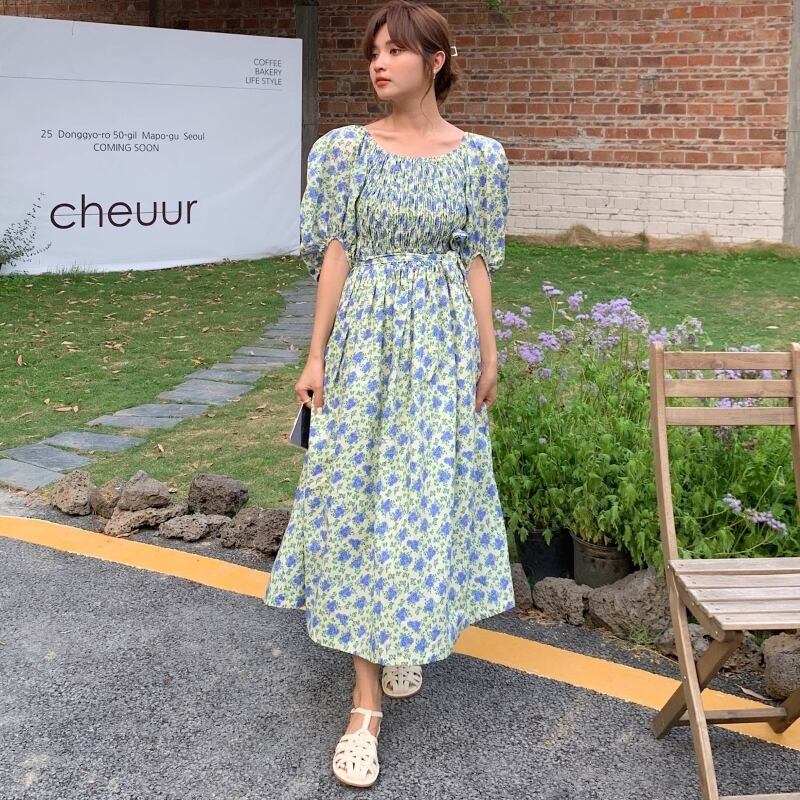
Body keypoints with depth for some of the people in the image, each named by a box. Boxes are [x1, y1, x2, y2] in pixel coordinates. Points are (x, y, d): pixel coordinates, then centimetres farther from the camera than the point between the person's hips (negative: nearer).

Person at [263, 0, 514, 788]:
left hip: (441, 345, 1)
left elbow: (477, 263, 5)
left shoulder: (479, 155, 1)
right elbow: (334, 255, -1)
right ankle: (367, 701, 6)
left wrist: (489, 354, 4)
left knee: (427, 494, 2)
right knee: (358, 495, -2)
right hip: (364, 340, 0)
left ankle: (407, 638, 31)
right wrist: (316, 356, -4)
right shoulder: (344, 148, 0)